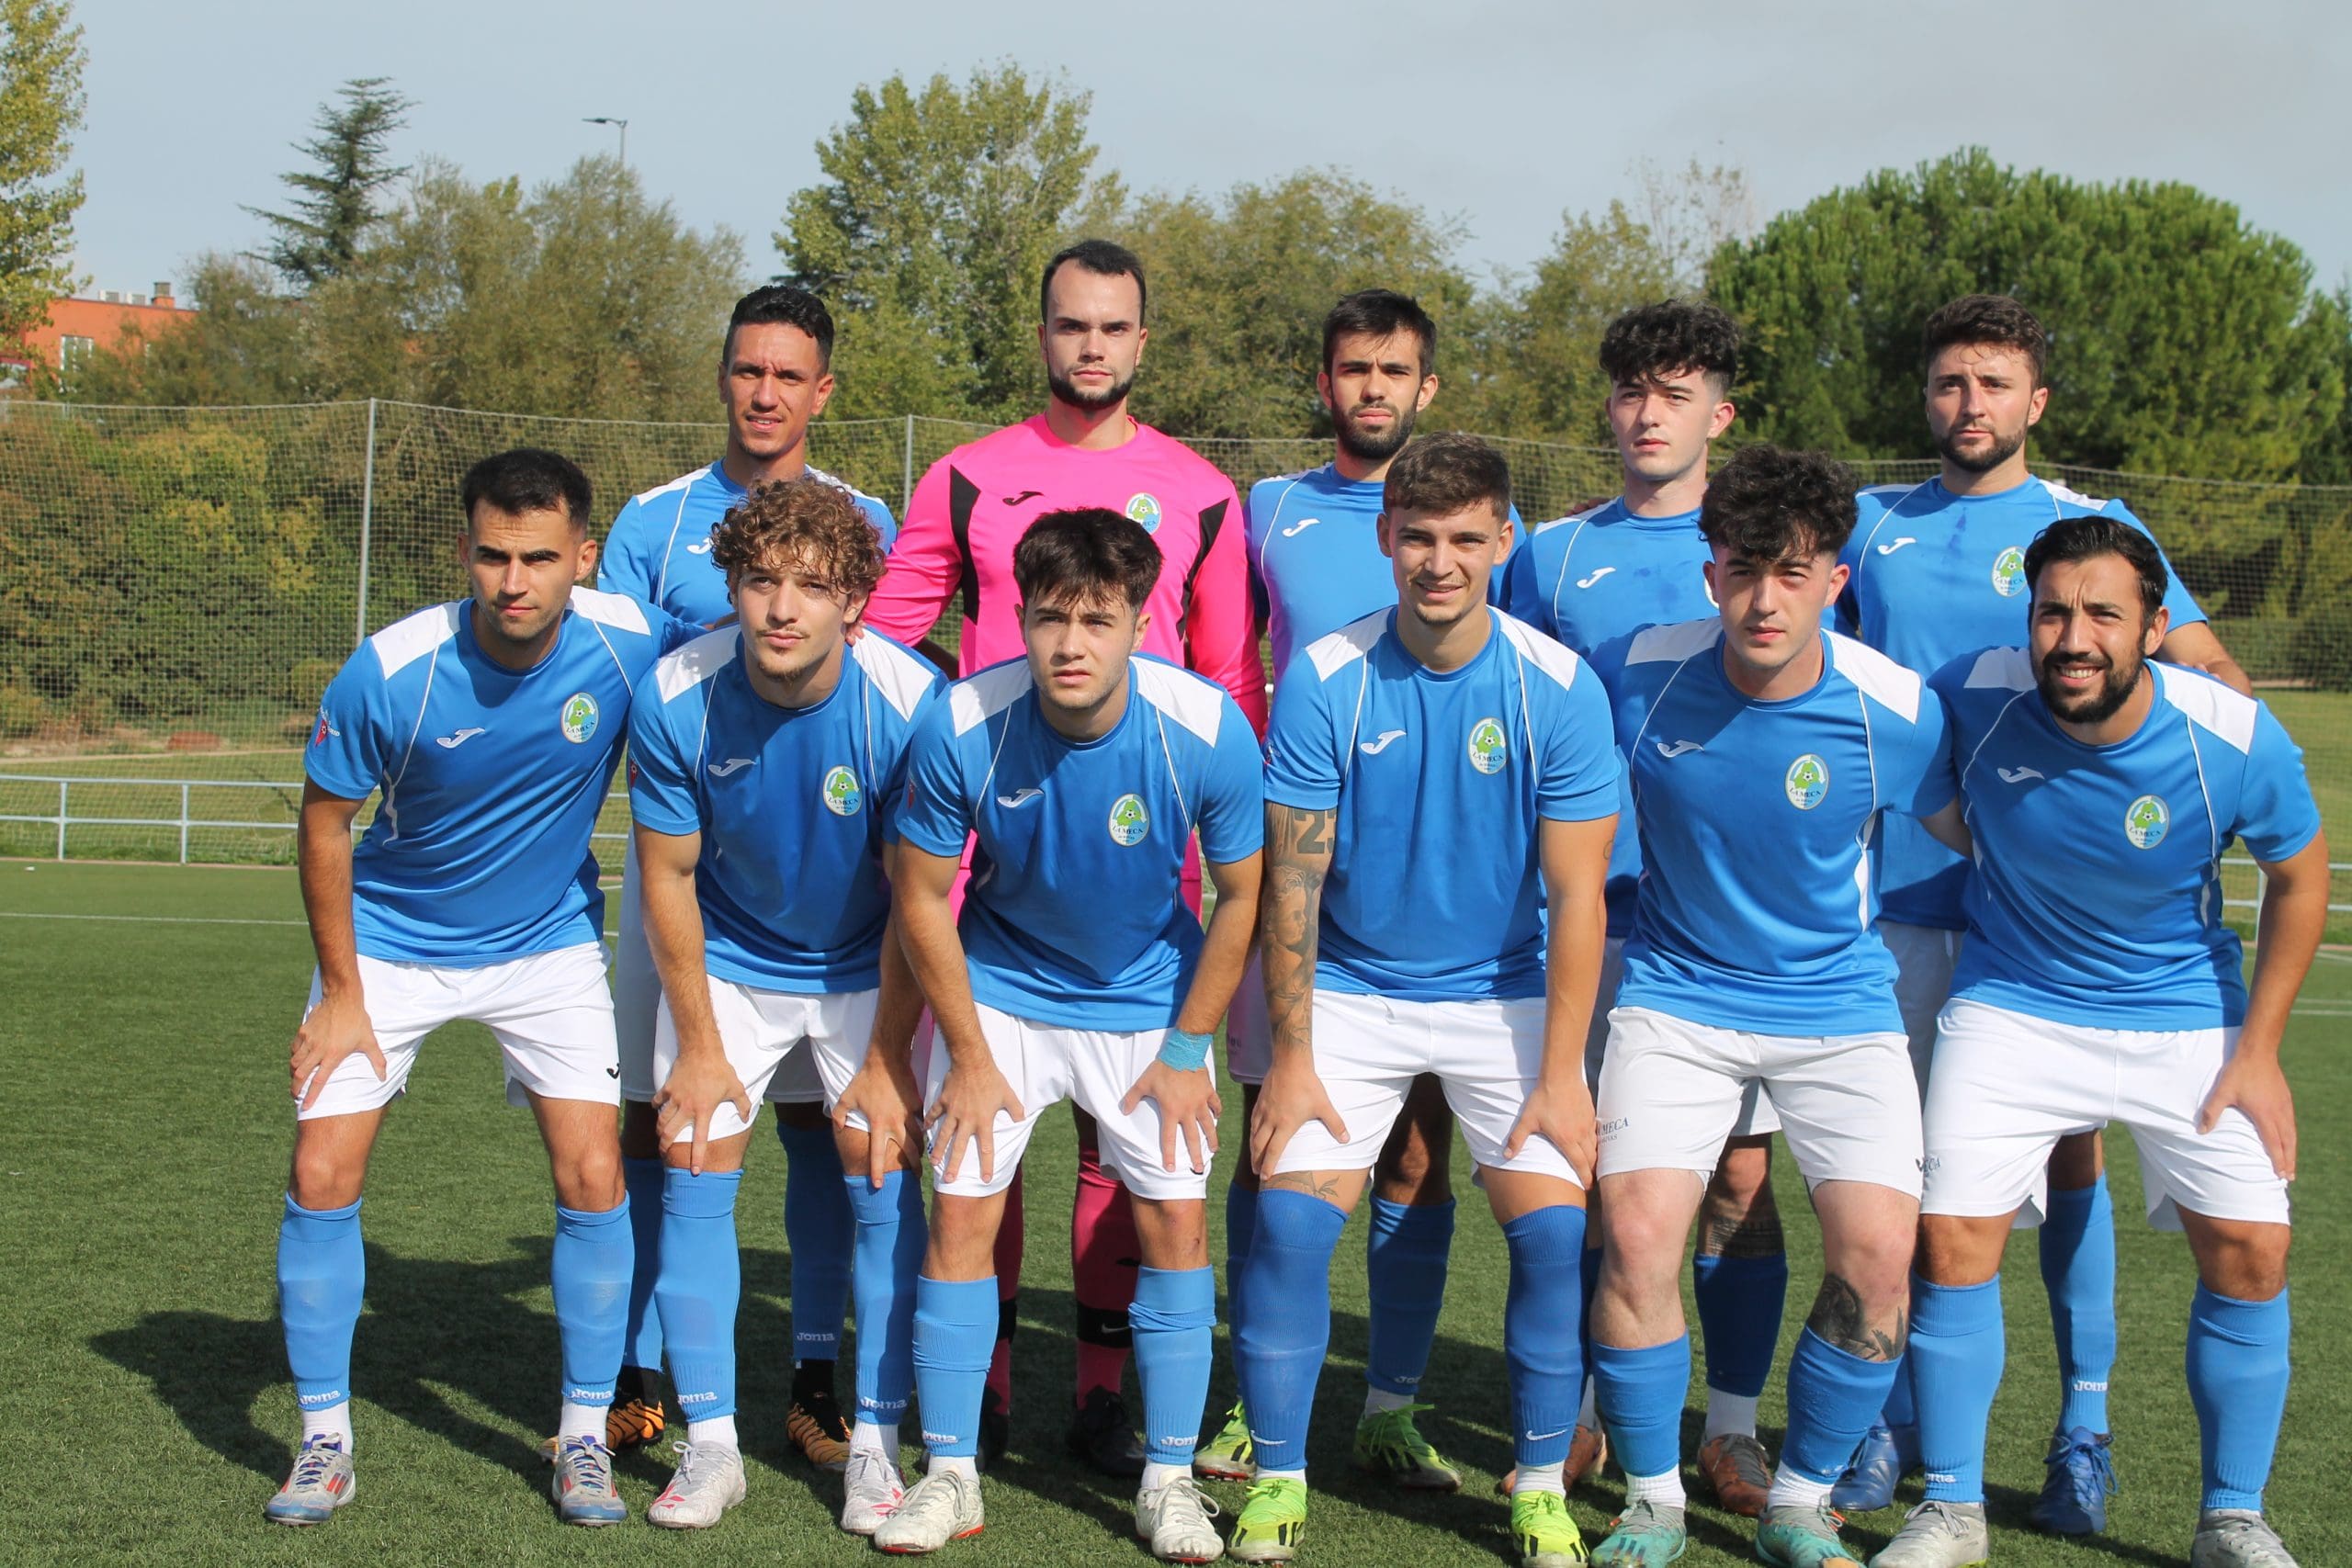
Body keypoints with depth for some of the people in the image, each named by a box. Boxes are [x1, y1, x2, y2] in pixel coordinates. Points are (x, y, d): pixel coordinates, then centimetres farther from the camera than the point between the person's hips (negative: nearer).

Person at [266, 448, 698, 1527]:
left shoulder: (631, 646, -23)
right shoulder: (389, 672, -25)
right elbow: (325, 821, -9)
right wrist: (342, 992, -8)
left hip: (550, 943, 1)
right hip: (389, 941, 0)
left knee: (594, 1177, -8)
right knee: (322, 1175, -7)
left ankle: (584, 1437, 8)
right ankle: (324, 1441, 9)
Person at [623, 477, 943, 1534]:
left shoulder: (908, 704, -27)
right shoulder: (677, 700, -23)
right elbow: (668, 874, -9)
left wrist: (886, 1061, -13)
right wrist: (698, 1045, -6)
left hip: (866, 965, -1)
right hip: (727, 961, 1)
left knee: (883, 1172, -7)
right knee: (697, 1173, -5)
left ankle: (875, 1443, 5)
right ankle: (709, 1445, 6)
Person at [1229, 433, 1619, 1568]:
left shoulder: (1558, 689, -12)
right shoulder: (1325, 681, -11)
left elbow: (1576, 892, -10)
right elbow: (1292, 880, -7)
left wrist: (1560, 1075, -14)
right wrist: (1292, 1052, -10)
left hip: (1506, 995, 0)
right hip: (1351, 992, 0)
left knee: (1555, 1228, -12)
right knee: (1290, 1220, -12)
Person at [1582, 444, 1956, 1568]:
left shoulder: (1895, 711, -14)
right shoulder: (1636, 675, -13)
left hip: (1839, 1007, 0)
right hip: (1676, 998, 0)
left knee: (1877, 1253, -14)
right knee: (1637, 1233, -18)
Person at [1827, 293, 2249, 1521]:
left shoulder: (2094, 526, 4)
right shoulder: (1872, 525, 10)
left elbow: (2217, 674, 2)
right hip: (1906, 888, 2)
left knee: (2068, 1147, 1)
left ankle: (2084, 1428, 10)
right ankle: (1892, 1413, 17)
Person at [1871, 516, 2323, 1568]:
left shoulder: (2237, 741, -20)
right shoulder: (1972, 697, -21)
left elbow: (2299, 877, -3)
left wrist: (2258, 1049, -4)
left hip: (2185, 1016, 0)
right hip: (2010, 1003, 0)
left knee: (2248, 1248, -7)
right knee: (1952, 1238, -11)